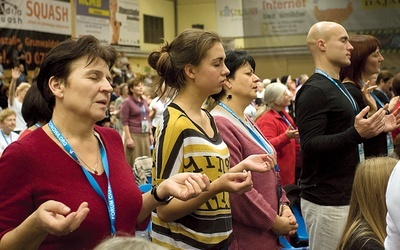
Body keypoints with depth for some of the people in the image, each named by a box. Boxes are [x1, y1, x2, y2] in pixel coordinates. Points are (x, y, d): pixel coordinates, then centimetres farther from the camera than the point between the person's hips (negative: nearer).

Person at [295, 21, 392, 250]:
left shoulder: (338, 87, 16)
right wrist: (356, 133, -32)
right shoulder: (314, 91, -15)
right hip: (327, 201, -9)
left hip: (344, 195, 9)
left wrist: (374, 128, 12)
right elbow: (310, 145, -24)